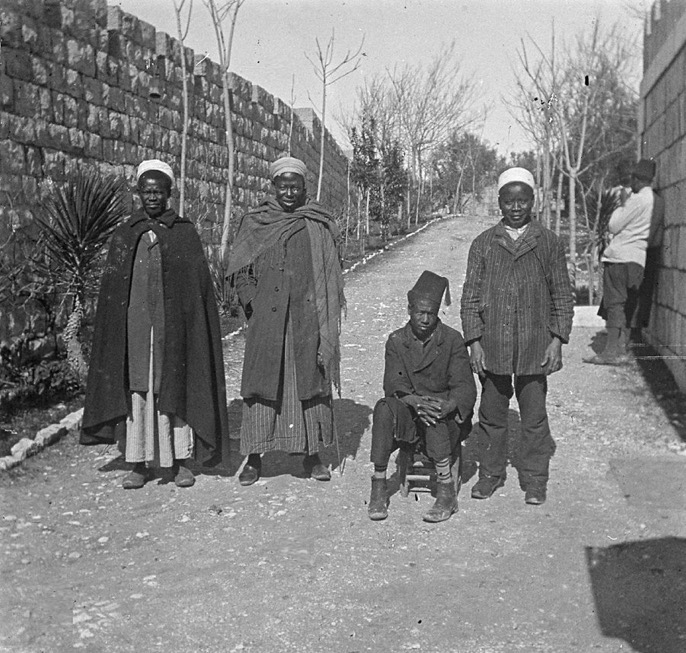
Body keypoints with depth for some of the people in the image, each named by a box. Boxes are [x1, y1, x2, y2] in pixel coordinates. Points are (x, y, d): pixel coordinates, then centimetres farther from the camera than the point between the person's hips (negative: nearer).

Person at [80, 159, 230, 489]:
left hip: (174, 323, -1)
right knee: (136, 389, 2)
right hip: (135, 323, 2)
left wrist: (193, 323, -6)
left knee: (176, 386, 1)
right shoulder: (124, 234, 10)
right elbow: (110, 288, 10)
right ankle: (139, 464, 9)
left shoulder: (185, 232, 5)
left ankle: (181, 461, 11)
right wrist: (114, 331, 3)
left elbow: (200, 284, 2)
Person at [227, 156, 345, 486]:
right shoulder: (254, 223, 6)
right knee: (262, 382, 0)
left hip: (308, 320, 1)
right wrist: (255, 307, -5)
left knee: (311, 381, 4)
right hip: (266, 321, 0)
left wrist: (325, 319, 0)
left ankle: (312, 453, 14)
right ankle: (254, 456, 8)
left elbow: (331, 275, 9)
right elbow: (239, 272, 6)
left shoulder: (320, 226, 7)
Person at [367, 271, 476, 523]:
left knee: (433, 416, -35)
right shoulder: (396, 341, 4)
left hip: (448, 419, -1)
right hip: (409, 418, 2)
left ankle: (446, 491, -29)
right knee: (384, 408, -29)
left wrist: (447, 406, -32)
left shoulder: (452, 340, -2)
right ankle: (378, 488, -25)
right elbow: (394, 386, -7)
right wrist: (416, 402, -29)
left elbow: (465, 388, -10)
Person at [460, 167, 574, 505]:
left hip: (534, 347, -1)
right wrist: (474, 342, -2)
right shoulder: (483, 243, 6)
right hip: (491, 347, 1)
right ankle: (491, 473, 26)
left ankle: (534, 480, 20)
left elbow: (562, 295, 6)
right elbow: (470, 296, 5)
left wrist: (557, 340, -2)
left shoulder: (548, 242, 4)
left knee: (534, 417, 6)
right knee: (492, 414, 10)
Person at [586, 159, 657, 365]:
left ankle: (611, 352, -13)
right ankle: (621, 348, 13)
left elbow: (614, 226, -10)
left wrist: (619, 208, 6)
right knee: (627, 306, 11)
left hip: (621, 257, -9)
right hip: (638, 259, 9)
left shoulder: (638, 199, -12)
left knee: (614, 303, -9)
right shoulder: (654, 200, 14)